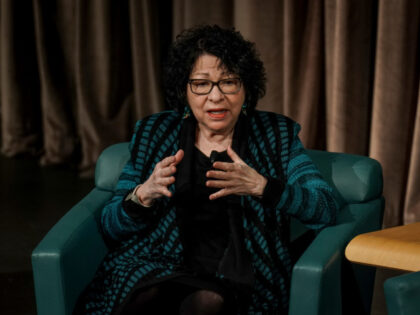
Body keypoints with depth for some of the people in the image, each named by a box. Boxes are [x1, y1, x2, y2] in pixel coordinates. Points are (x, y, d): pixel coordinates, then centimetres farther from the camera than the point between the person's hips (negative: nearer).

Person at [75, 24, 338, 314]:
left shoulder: (276, 135, 9)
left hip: (234, 275, 0)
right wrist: (143, 195, -13)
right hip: (158, 267, 1)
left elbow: (327, 210, -4)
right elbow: (111, 227, 10)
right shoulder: (154, 133, 12)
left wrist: (259, 186, -20)